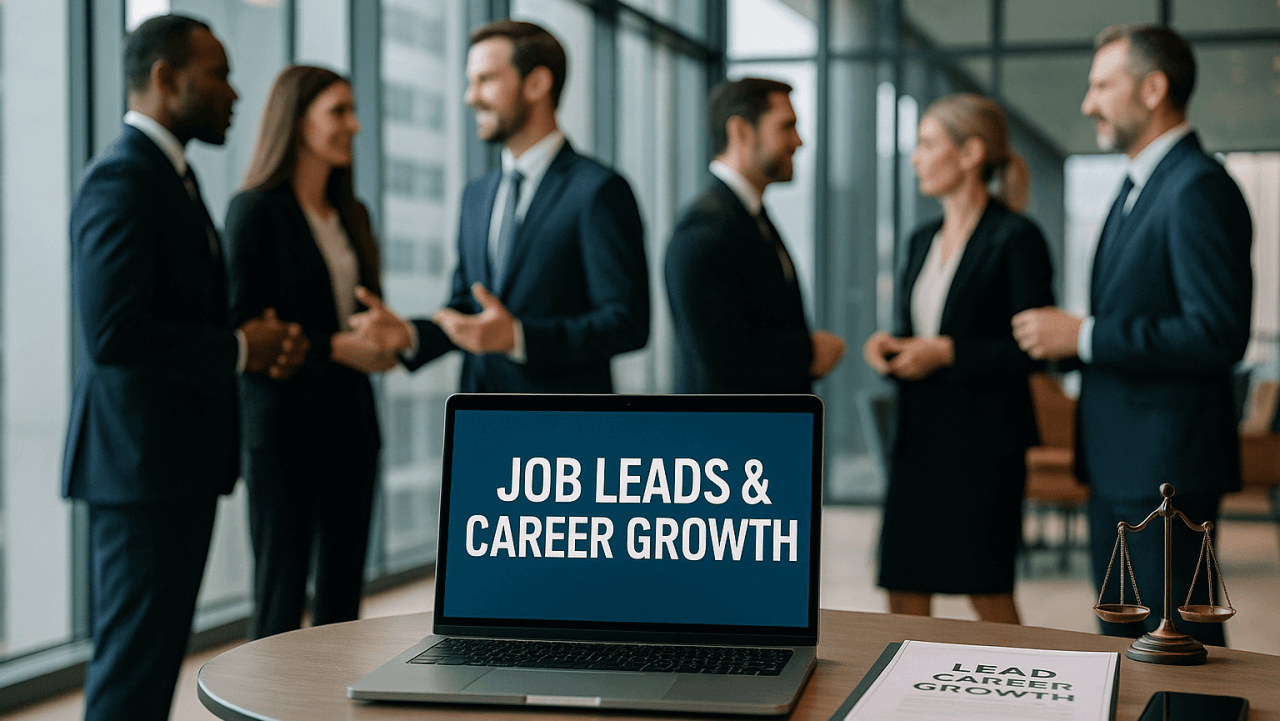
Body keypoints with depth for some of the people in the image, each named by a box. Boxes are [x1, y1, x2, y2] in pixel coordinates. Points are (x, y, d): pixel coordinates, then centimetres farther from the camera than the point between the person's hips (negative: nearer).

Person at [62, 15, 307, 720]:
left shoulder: (169, 174, 17)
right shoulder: (122, 179, -16)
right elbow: (113, 333, -26)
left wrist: (258, 339, 4)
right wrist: (240, 349, -15)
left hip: (178, 458, 10)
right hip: (143, 458, -10)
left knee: (151, 647, 14)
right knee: (135, 662, -5)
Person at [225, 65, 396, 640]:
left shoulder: (351, 214, 15)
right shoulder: (255, 210, -7)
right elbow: (241, 328, -12)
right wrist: (335, 348, -19)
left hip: (350, 419, 7)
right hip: (283, 424, -7)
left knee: (343, 591, 9)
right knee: (280, 596, -3)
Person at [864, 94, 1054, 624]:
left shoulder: (1015, 238, -8)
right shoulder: (922, 240, 14)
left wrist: (947, 353, -17)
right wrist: (885, 346, -1)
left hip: (983, 439, -7)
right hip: (917, 438, 7)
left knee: (989, 595, 0)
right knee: (904, 595, 5)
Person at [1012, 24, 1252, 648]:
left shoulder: (1200, 189, -15)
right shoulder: (1138, 188, 17)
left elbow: (1219, 334, -24)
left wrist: (1085, 337, -20)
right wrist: (1066, 340, 4)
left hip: (1168, 465, -10)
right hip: (1117, 461, 10)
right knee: (1122, 638, 16)